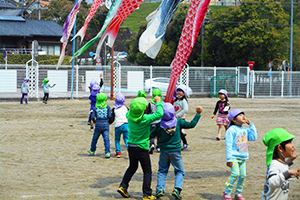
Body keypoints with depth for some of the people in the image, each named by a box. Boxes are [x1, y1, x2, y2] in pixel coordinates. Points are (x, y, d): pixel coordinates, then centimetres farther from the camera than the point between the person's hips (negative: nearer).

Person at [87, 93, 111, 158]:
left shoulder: (95, 108, 0)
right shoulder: (108, 107, 0)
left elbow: (92, 117, -6)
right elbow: (109, 116, -6)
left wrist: (93, 121, 14)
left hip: (98, 124, 0)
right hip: (106, 124, 0)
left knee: (95, 138, 17)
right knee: (106, 139, -2)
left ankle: (92, 151, 33)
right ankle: (107, 152, -14)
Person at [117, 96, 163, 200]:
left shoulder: (129, 116, -5)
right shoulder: (146, 119, -21)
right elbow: (159, 114, -21)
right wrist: (158, 102, -8)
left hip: (131, 147, 6)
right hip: (142, 148, -6)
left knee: (132, 167, 26)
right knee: (147, 171, 6)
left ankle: (123, 186, 18)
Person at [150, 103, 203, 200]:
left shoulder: (159, 125, -7)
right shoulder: (178, 122, -9)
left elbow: (151, 135, 2)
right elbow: (191, 124, -1)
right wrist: (198, 114, 8)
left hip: (164, 151, 1)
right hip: (175, 152, -1)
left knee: (162, 171, 15)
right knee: (179, 171, 10)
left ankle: (160, 189, 1)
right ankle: (177, 189, -10)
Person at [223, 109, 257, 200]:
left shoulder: (245, 130, 13)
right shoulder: (231, 130, -9)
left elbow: (253, 137, 7)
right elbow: (228, 145, -11)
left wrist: (251, 125, 7)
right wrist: (229, 159, -16)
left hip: (243, 158, 7)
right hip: (234, 157, -7)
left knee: (243, 175, 2)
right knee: (235, 174, -18)